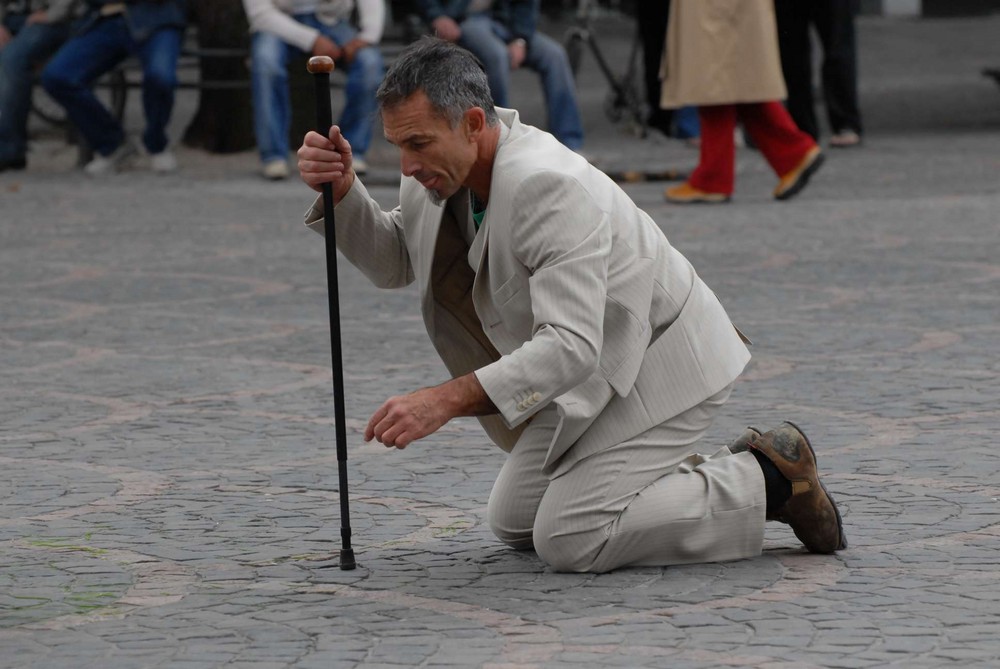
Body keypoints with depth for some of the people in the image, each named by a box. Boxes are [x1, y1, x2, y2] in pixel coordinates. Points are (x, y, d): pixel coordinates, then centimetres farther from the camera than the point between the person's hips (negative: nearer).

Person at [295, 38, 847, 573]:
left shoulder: (550, 186, -34)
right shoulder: (444, 166, -6)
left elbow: (570, 345, -40)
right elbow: (394, 263, 11)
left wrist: (446, 400, -49)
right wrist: (340, 190, -8)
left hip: (663, 366, -9)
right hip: (594, 371, 9)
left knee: (569, 541, -17)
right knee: (513, 525, 11)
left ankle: (767, 481, -4)